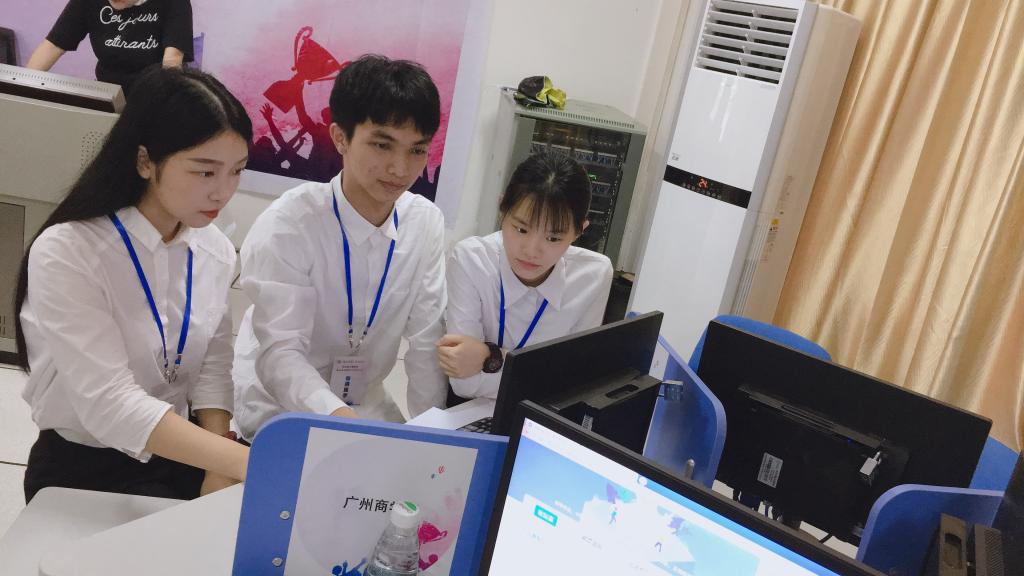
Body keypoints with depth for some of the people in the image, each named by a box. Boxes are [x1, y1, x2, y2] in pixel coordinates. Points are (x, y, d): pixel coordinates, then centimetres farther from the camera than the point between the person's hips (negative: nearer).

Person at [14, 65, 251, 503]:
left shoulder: (216, 251, -2)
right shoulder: (65, 253, -20)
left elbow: (213, 368, 0)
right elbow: (110, 406, -29)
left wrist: (221, 472, -16)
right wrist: (250, 462, -38)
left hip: (182, 459, 5)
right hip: (83, 472, -5)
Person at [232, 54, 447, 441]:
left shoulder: (427, 224, -7)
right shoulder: (289, 223, -21)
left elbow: (426, 343, -4)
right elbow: (279, 355, -27)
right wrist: (342, 421, -43)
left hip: (366, 405, 5)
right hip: (277, 407, -4)